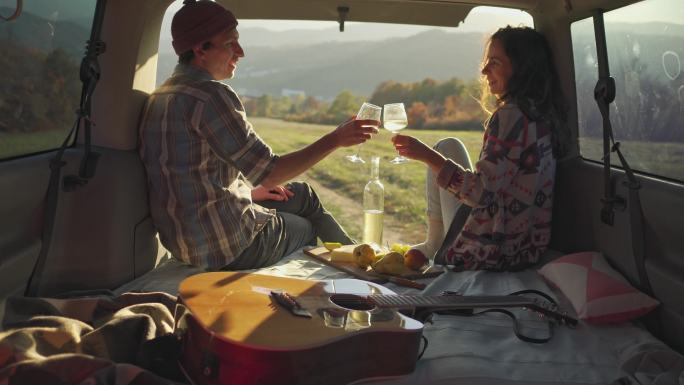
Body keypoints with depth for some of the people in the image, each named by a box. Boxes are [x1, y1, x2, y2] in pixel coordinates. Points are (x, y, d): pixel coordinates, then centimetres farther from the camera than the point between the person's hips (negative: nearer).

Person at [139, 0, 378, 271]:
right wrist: (334, 139, -15)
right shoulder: (210, 95, -23)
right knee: (307, 228, 20)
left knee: (304, 195, 23)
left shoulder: (161, 95, 8)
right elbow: (268, 172, -22)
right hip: (226, 245, -9)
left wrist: (248, 191, 12)